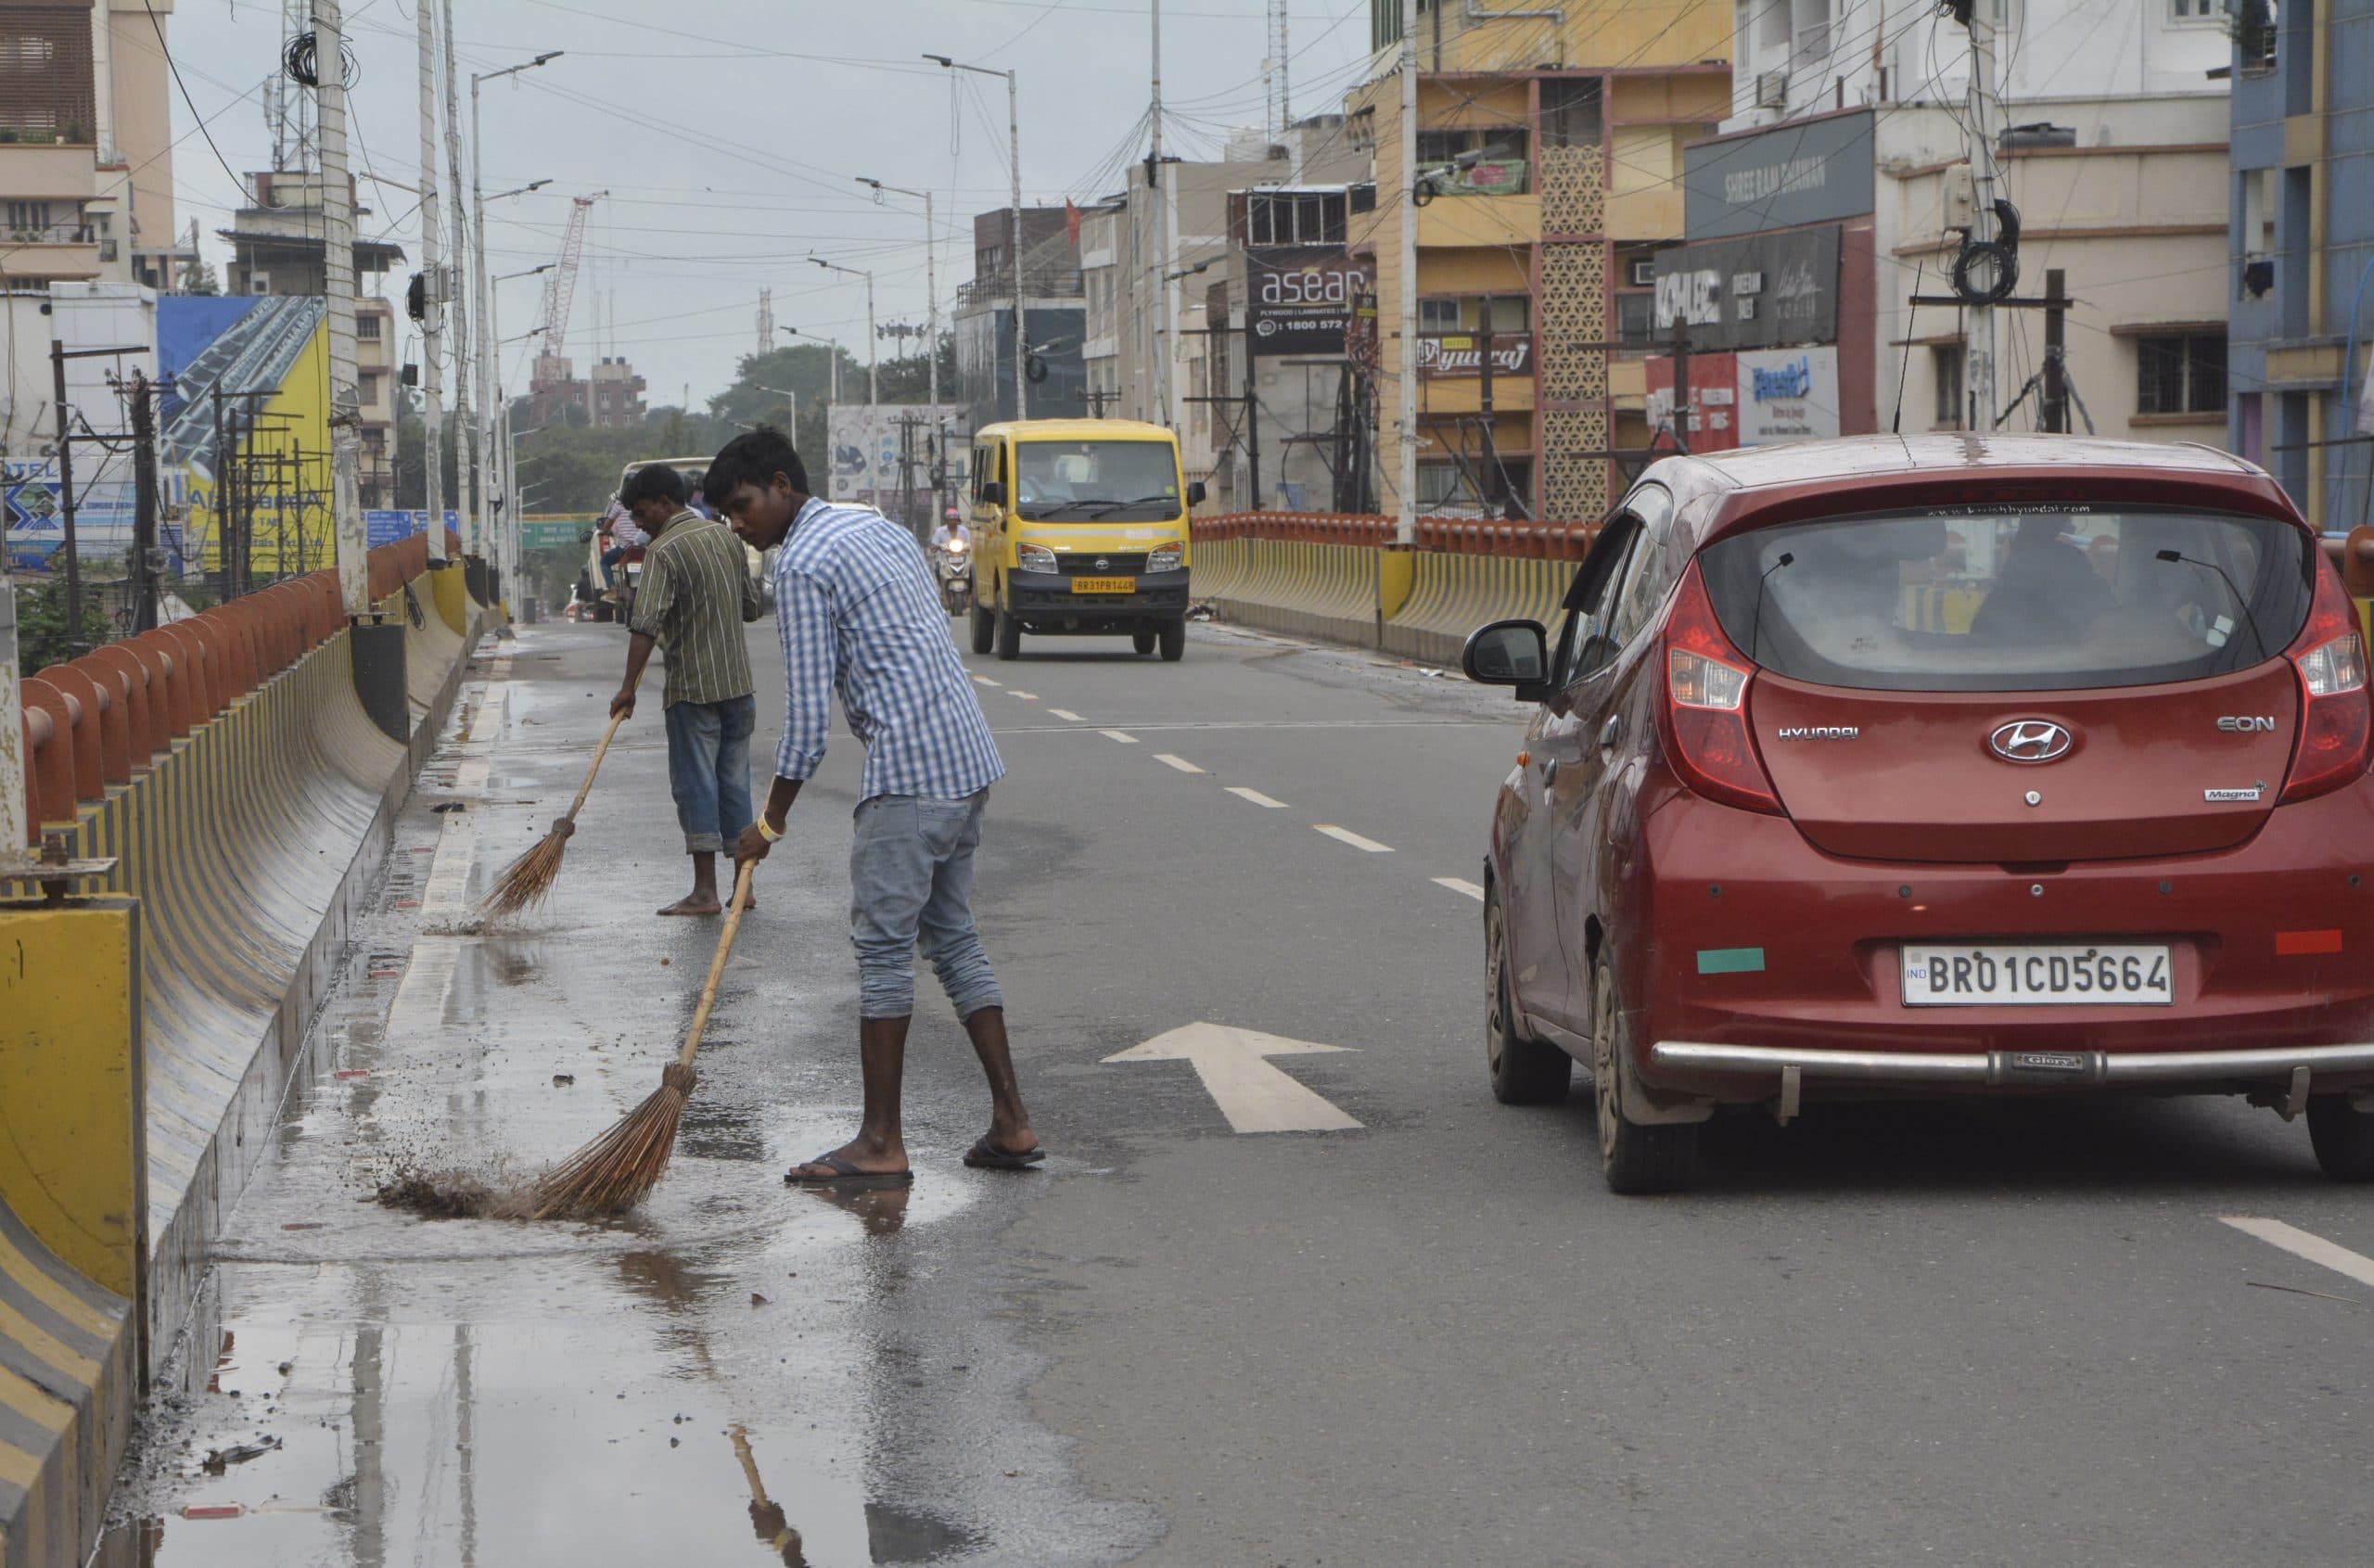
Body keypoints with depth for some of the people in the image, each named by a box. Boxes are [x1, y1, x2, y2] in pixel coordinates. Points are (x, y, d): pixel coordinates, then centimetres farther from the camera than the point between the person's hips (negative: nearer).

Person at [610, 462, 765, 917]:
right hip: (737, 683, 7)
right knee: (734, 781, 12)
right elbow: (751, 606, 17)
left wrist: (629, 686, -24)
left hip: (693, 687, -7)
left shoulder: (664, 551, -13)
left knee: (696, 784, -4)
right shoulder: (725, 536, 10)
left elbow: (646, 624, -22)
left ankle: (705, 890, -6)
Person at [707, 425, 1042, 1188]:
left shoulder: (802, 562, -8)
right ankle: (1011, 1123, 10)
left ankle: (881, 1143, -4)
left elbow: (809, 706, -10)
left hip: (909, 768, -9)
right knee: (953, 936, 13)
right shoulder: (880, 527, 20)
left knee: (884, 944, -5)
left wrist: (772, 819, -3)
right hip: (970, 755, 9)